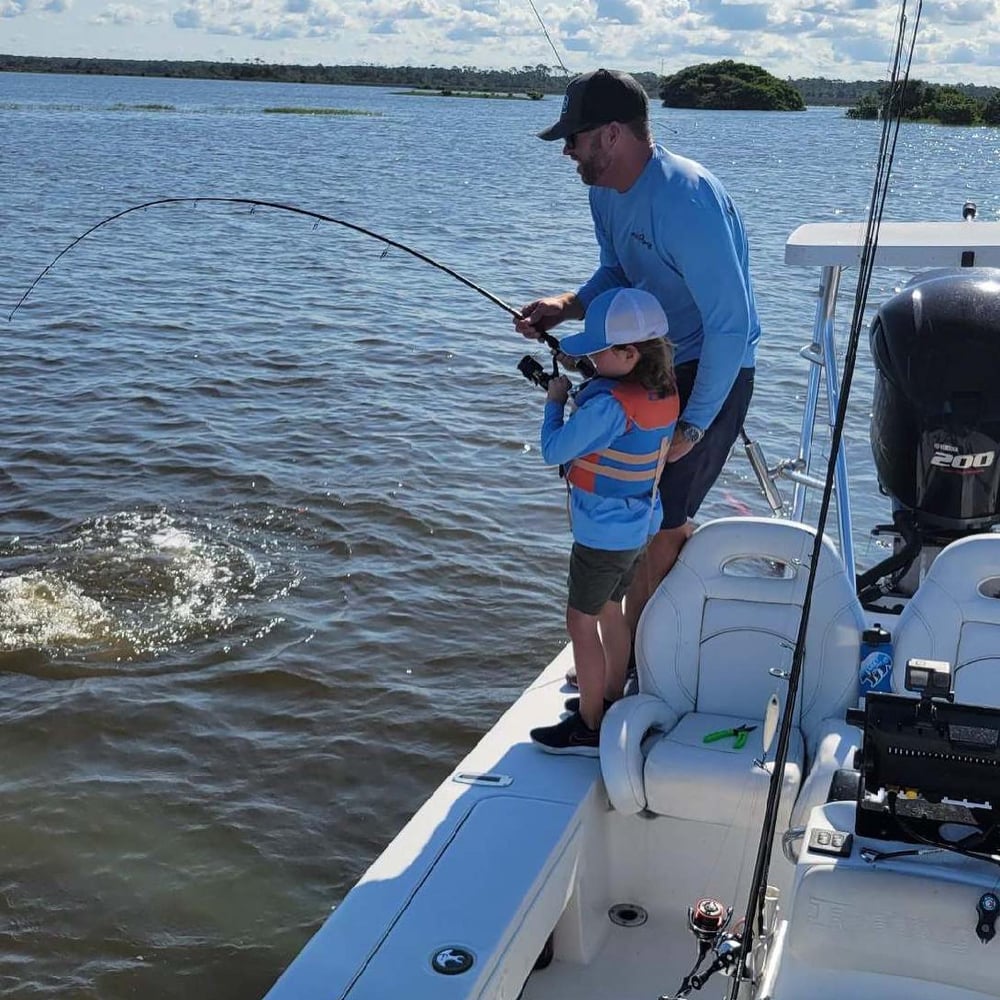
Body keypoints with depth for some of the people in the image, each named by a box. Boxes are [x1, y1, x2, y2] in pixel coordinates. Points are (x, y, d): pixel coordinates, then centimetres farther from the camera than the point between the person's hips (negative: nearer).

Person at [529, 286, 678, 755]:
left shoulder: (610, 403, -29)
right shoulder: (665, 392, -2)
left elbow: (554, 451, -21)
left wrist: (555, 400, -7)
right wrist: (578, 394, 3)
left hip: (602, 535, -9)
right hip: (638, 526, 9)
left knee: (581, 622, 5)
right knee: (610, 611, 23)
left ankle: (589, 727, 15)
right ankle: (612, 700, 38)